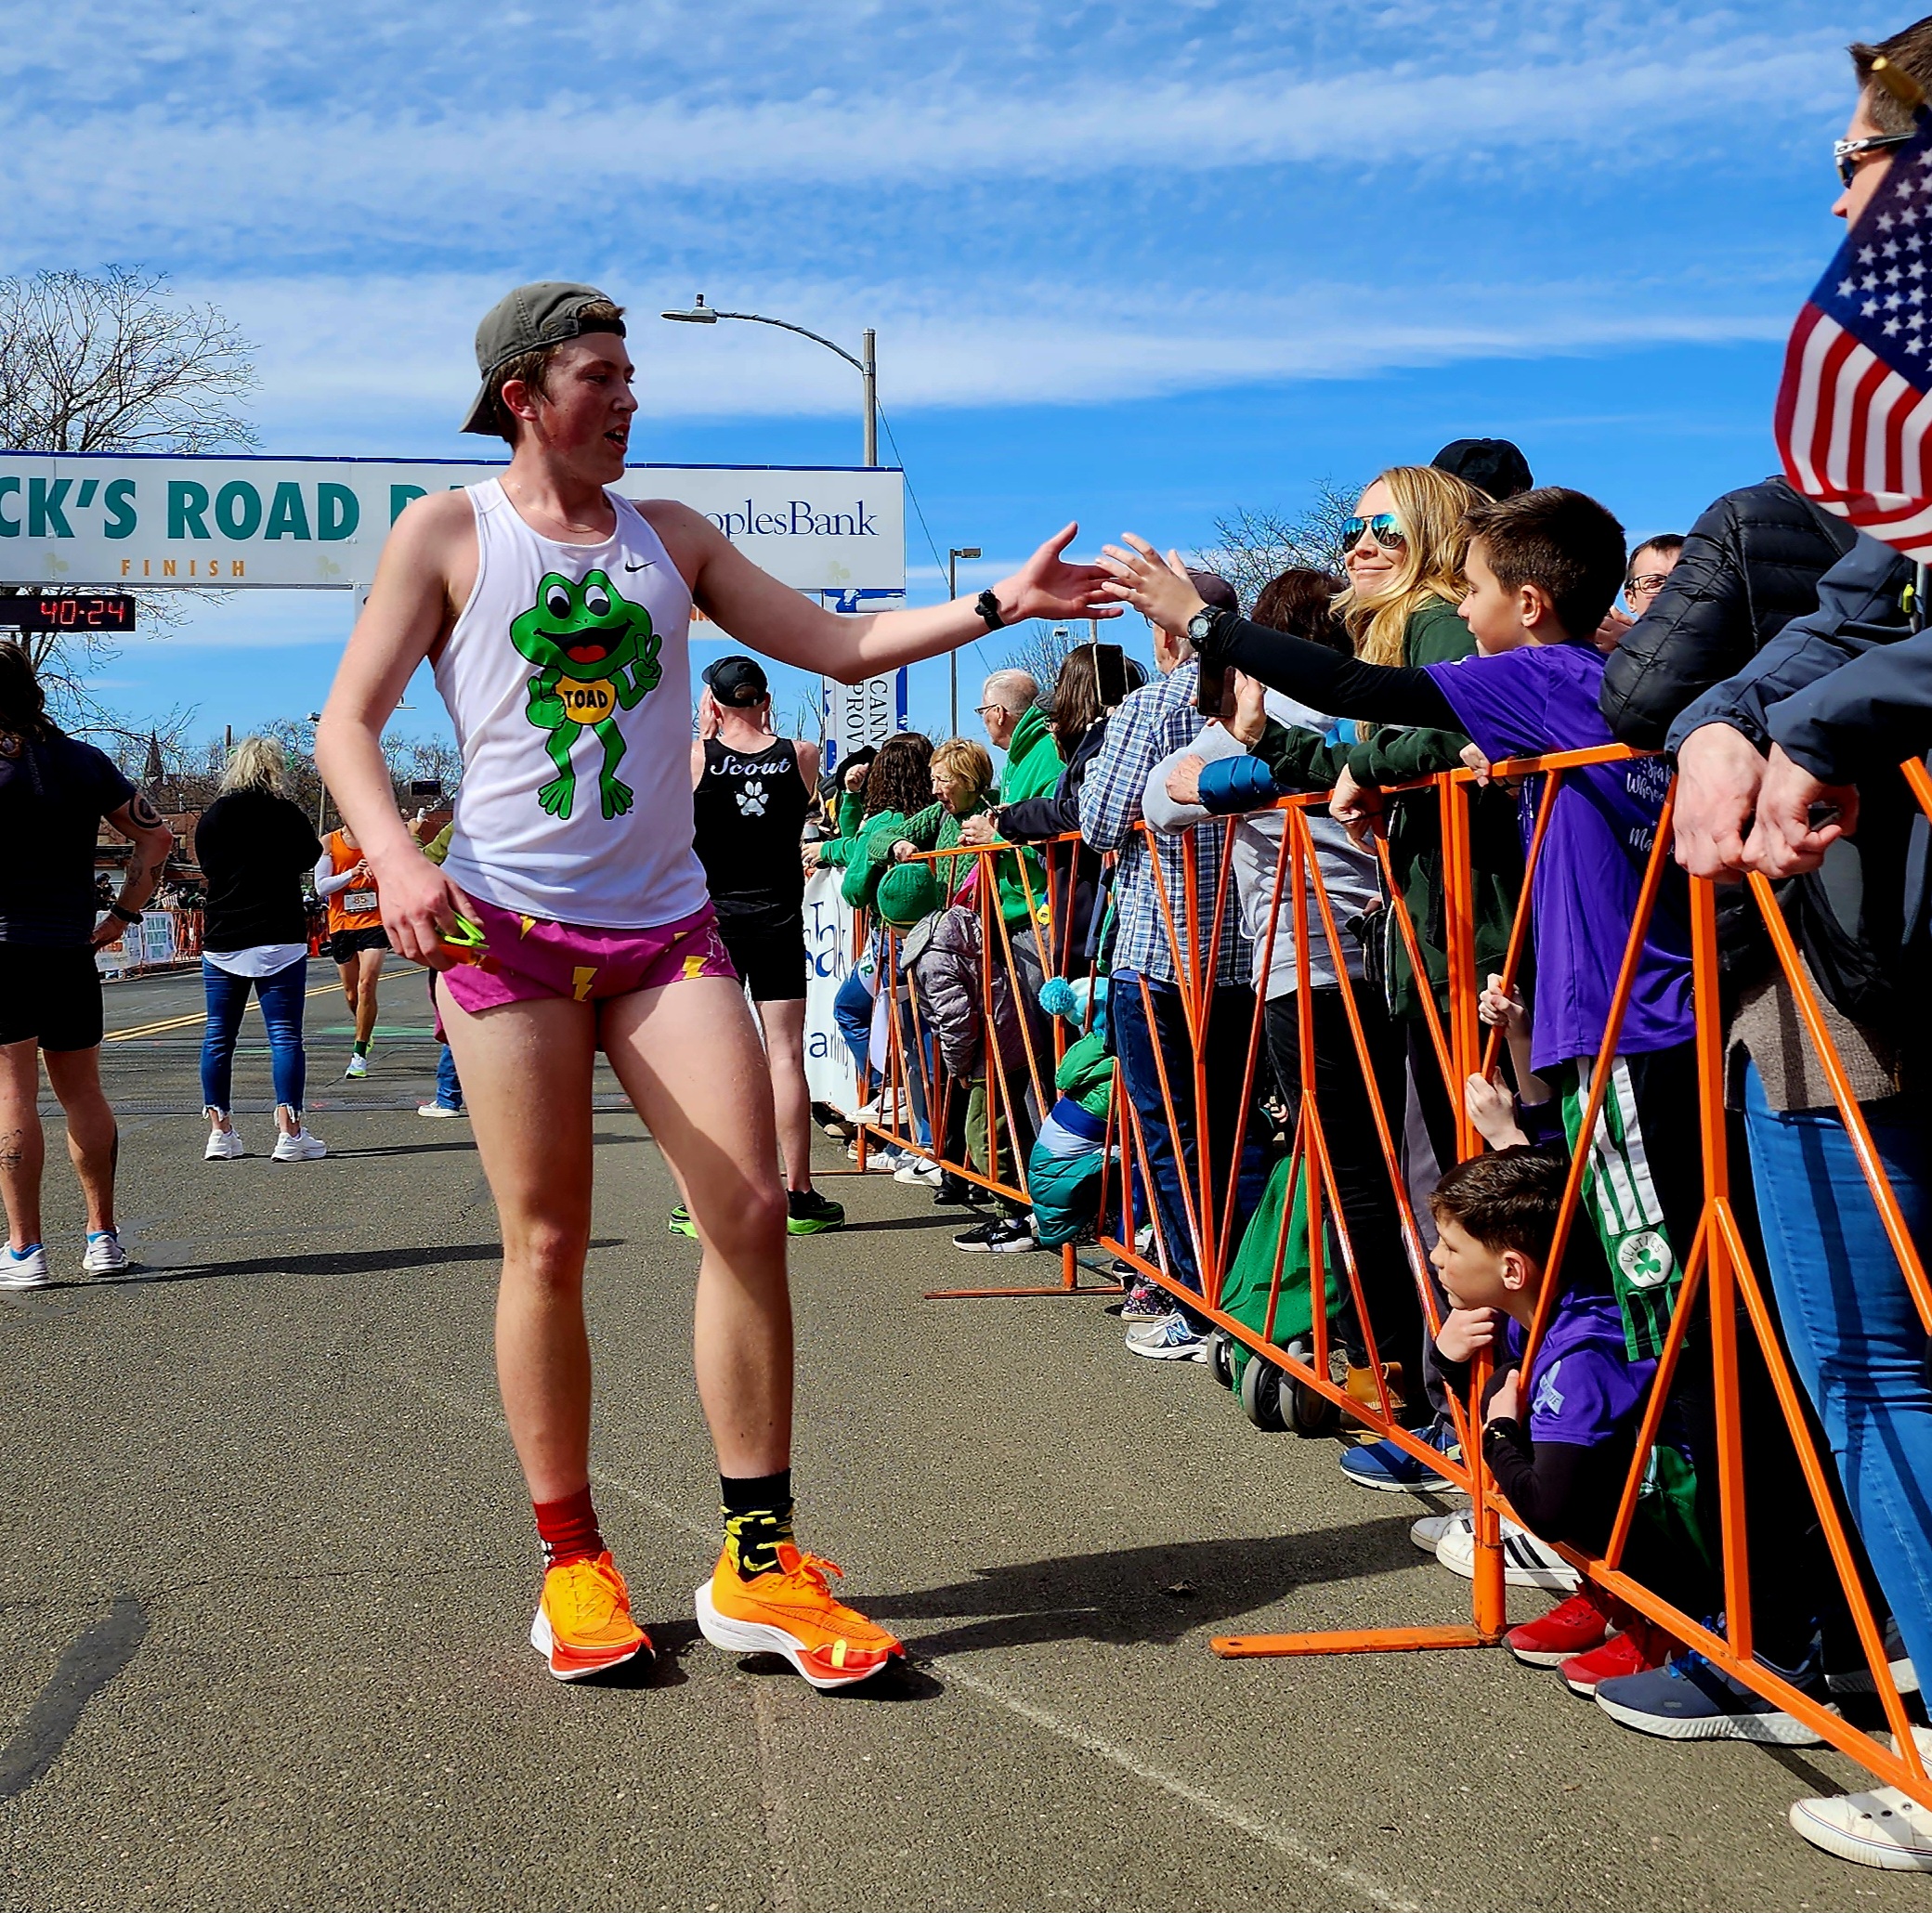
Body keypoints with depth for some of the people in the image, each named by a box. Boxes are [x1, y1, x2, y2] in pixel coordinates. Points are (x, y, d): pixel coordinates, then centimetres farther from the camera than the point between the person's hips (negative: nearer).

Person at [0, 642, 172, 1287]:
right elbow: (156, 835, 10)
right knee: (81, 1094, 14)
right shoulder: (87, 761, 9)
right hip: (72, 950, 6)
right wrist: (122, 914, 11)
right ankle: (102, 1237, 19)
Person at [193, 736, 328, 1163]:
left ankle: (219, 1131, 12)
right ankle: (289, 1132, -5)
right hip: (279, 940, -4)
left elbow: (206, 865, 16)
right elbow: (310, 857, 10)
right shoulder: (287, 815, -6)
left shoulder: (212, 817, 4)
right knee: (285, 1036, -2)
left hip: (221, 942, 4)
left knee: (218, 1036, 10)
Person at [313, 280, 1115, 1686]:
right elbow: (348, 724, 1)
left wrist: (997, 605, 2)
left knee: (750, 1211, -9)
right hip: (507, 923, -3)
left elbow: (839, 646, 13)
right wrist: (397, 861, -17)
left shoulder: (669, 536, 14)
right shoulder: (448, 534, 5)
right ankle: (573, 1562, 14)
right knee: (549, 1243, -1)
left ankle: (760, 1564, 0)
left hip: (665, 923, 3)